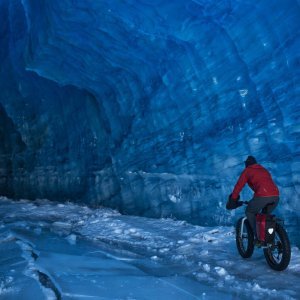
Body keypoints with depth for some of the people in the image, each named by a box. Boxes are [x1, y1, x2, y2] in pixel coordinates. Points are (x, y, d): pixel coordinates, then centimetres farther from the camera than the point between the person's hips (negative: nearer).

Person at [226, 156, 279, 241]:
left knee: (249, 212, 15)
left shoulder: (247, 171, 16)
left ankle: (258, 236, 5)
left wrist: (232, 200, 19)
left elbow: (239, 186, 12)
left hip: (262, 196, -6)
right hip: (276, 196, 6)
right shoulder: (264, 170, 33)